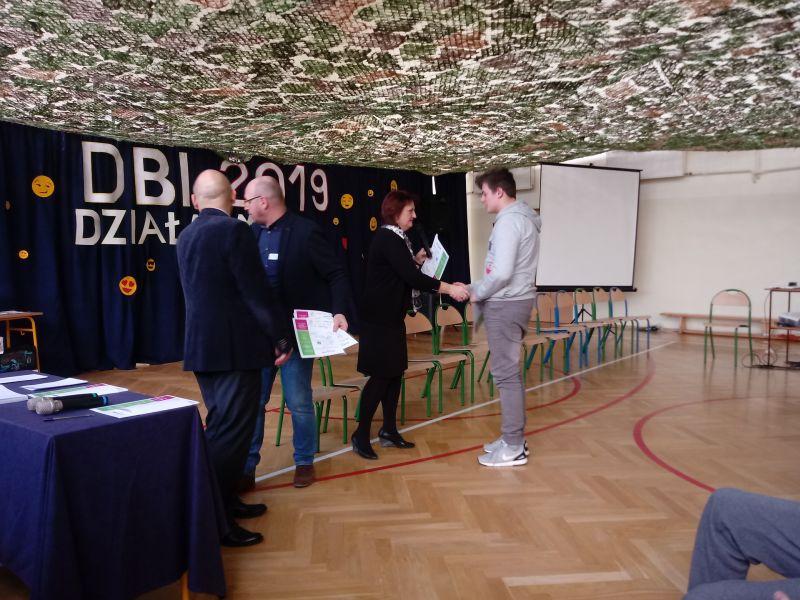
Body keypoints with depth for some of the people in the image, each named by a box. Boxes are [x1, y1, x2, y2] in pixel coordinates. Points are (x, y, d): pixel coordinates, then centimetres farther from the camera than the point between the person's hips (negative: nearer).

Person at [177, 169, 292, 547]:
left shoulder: (186, 236, 11)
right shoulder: (234, 230, -14)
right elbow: (256, 292, -16)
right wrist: (280, 338, -7)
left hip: (203, 346, 9)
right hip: (234, 348, -9)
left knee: (220, 427, 19)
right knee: (231, 431, -2)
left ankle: (224, 500, 30)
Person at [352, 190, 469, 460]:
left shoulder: (394, 238, 14)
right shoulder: (388, 239, -17)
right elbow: (411, 276, -25)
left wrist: (417, 260, 3)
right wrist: (449, 288, -25)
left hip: (392, 316, 10)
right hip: (380, 318, -10)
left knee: (394, 373, 10)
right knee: (381, 375, -6)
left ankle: (389, 430, 19)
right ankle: (361, 435, 4)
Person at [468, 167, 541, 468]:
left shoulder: (508, 221, -16)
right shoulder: (523, 218, 16)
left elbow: (502, 272, -24)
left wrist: (476, 293, -8)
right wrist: (476, 287, 13)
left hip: (505, 305, -10)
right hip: (515, 301, 10)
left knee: (506, 373, -5)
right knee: (509, 371, 14)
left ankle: (514, 448, 2)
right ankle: (514, 438, 23)